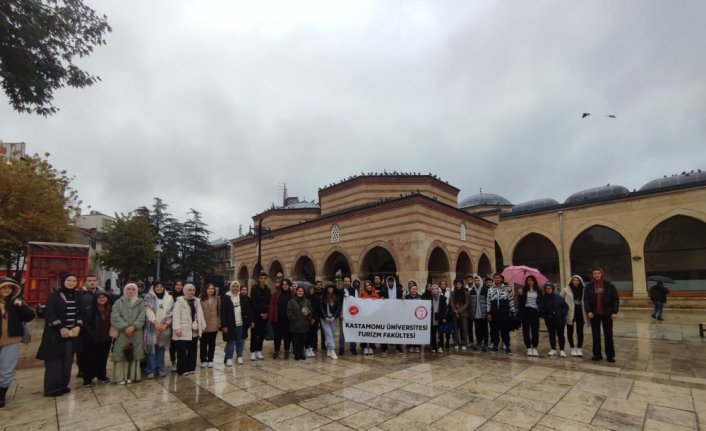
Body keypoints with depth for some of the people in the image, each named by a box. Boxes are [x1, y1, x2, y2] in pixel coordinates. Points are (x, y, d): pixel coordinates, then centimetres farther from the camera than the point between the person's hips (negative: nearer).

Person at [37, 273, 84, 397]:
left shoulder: (77, 296, 10)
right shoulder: (54, 295, -4)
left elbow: (80, 313, 9)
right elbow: (50, 313, -10)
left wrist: (78, 326, -6)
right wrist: (60, 327, -16)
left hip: (72, 332, 5)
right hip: (55, 333, -4)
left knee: (67, 360, 6)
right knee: (55, 360, -2)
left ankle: (63, 385, 15)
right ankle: (52, 388, 6)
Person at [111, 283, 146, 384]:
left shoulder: (140, 303, 10)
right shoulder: (119, 302, 6)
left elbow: (141, 318, 1)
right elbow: (115, 317, -5)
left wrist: (133, 327, -14)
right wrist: (125, 327, -14)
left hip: (136, 333, 1)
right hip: (122, 333, -1)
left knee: (134, 354, 4)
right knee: (121, 354, -1)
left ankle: (132, 376, 12)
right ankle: (121, 377, 7)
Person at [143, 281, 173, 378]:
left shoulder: (169, 298, 8)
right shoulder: (148, 297, 2)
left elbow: (170, 313, 4)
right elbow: (149, 311, -9)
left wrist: (165, 324, -8)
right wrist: (155, 322, -19)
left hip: (164, 327, 2)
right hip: (152, 327, -2)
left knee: (161, 348, 7)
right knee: (152, 348, -3)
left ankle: (160, 369, 15)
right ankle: (151, 370, 5)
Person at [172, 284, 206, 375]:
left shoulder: (197, 301, 13)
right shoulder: (179, 301, -6)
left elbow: (200, 314, 16)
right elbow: (176, 315, -13)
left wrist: (203, 325, 12)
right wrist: (177, 328, -20)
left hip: (194, 330, 6)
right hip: (184, 330, -6)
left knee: (192, 350, 13)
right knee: (182, 351, -1)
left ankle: (191, 368, 23)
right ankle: (182, 370, 9)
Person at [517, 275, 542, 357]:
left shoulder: (538, 291, 7)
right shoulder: (523, 290, 3)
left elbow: (541, 302, 7)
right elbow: (520, 302, -2)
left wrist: (540, 311, -3)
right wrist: (520, 295, -19)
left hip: (535, 311, 1)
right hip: (525, 311, 0)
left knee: (535, 330, 1)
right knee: (526, 330, 3)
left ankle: (534, 348, 13)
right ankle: (528, 348, 12)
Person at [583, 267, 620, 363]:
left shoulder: (609, 285, -2)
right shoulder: (589, 286, 1)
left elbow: (615, 299, -2)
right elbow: (586, 299, -2)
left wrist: (614, 312, -9)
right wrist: (588, 311, -13)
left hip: (607, 314, -1)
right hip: (594, 314, 1)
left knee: (608, 335, 4)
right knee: (595, 335, 8)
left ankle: (610, 355, 13)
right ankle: (597, 354, 16)